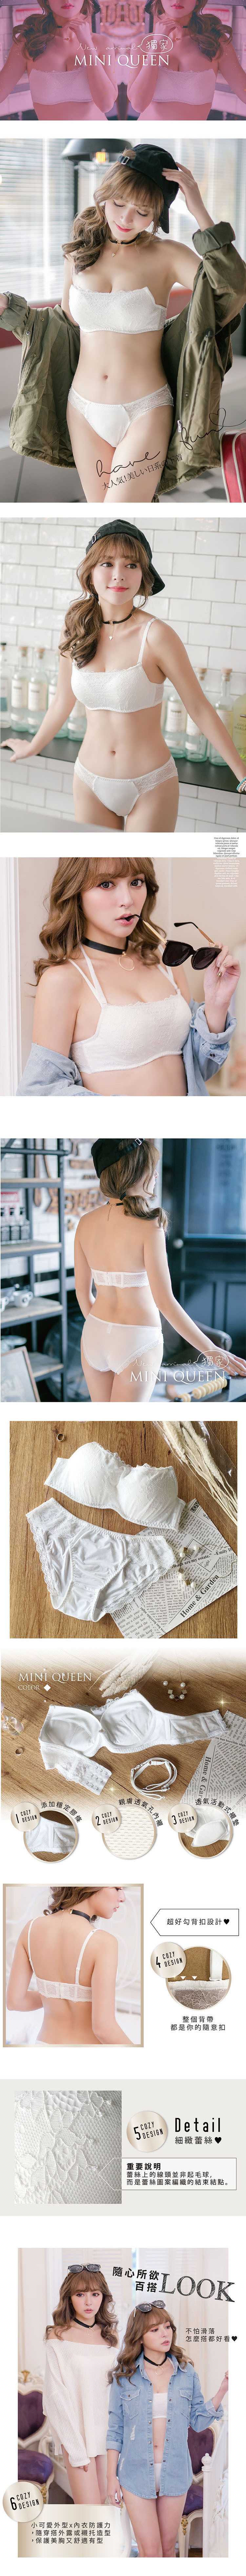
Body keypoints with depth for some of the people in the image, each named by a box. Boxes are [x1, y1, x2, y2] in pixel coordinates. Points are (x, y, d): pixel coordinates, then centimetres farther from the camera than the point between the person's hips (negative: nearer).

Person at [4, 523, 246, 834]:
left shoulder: (156, 636, -14)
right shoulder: (75, 633, -1)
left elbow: (200, 710, -10)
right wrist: (32, 748, 30)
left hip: (150, 789, -4)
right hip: (90, 785, 4)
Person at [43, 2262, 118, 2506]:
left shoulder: (111, 2335, 10)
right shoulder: (59, 2337, -4)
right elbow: (56, 2394, -8)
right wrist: (76, 2447, -12)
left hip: (109, 2435, 5)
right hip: (78, 2435, -5)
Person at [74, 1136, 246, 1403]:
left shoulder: (86, 1224, -2)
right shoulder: (148, 1227, -19)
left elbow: (82, 1291, 8)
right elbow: (165, 1301, -21)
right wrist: (212, 1351, -16)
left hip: (94, 1337, 6)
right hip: (137, 1342, -5)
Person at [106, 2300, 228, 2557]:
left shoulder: (186, 2373, 3)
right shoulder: (125, 2376, -3)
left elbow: (198, 2421, 4)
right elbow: (115, 2430, 1)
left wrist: (222, 2391, -8)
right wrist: (111, 2477, -1)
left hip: (175, 2474, 2)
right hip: (137, 2475, -2)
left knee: (168, 2549, 11)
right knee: (150, 2553, -5)